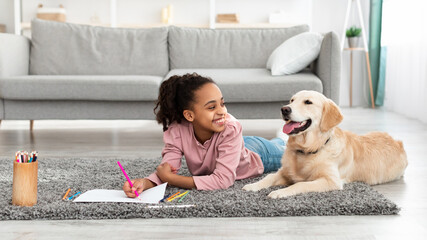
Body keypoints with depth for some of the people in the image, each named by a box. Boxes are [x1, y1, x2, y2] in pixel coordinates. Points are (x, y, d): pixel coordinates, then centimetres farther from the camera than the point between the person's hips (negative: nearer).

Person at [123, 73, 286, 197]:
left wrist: (170, 178, -52)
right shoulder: (177, 131, -36)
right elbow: (166, 170, -36)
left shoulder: (230, 128, -46)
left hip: (258, 154, -3)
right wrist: (144, 183, -58)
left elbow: (223, 180, -50)